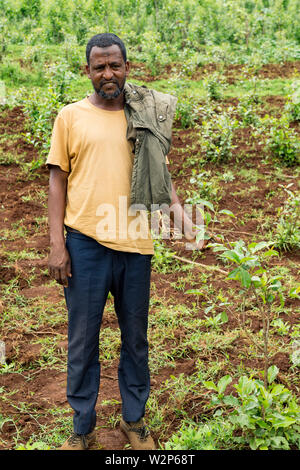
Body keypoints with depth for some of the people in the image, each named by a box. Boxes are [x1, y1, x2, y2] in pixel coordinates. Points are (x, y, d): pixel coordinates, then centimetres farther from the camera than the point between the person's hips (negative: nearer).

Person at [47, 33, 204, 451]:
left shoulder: (146, 116, 9)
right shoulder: (71, 116, 4)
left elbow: (160, 176, 13)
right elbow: (58, 180, 4)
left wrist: (181, 214, -6)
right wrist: (56, 244, -4)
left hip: (135, 243, 2)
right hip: (85, 243, -1)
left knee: (135, 338, 13)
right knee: (82, 339, 7)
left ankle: (134, 420, 32)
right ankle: (82, 428, 25)